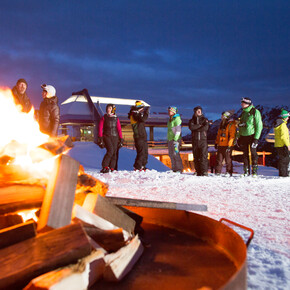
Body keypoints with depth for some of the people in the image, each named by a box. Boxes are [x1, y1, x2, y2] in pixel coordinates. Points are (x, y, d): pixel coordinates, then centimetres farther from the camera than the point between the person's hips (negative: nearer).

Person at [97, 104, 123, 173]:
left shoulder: (116, 119, 12)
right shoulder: (104, 117, 8)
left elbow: (119, 130, 11)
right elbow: (100, 128, 4)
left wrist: (121, 139, 5)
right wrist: (100, 138, -5)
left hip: (115, 137, 3)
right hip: (106, 136, -2)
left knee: (114, 153, -3)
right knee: (110, 150, -21)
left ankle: (112, 169, 2)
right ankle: (105, 167, -16)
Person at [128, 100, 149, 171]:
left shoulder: (137, 114, 21)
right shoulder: (135, 114, -10)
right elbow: (143, 119, -25)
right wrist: (146, 113, -16)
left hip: (142, 136, 10)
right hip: (139, 136, -10)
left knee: (145, 152, 12)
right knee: (141, 152, -13)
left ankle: (142, 166, 18)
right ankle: (137, 167, -8)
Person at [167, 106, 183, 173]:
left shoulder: (177, 119, -9)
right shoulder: (170, 119, 16)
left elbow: (178, 130, -15)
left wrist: (175, 140, -20)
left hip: (175, 139, -9)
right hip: (170, 139, 9)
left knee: (175, 154, -11)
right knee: (171, 154, 9)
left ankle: (179, 169, -5)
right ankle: (174, 169, 16)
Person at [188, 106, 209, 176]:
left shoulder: (204, 119, 10)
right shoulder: (192, 120, 14)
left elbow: (206, 127, -9)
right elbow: (191, 127, -8)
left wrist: (196, 128, -6)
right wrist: (200, 126, -7)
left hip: (203, 139, -2)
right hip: (195, 140, 2)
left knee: (204, 156, -12)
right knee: (196, 157, 2)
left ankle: (204, 171, -13)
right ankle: (198, 172, 8)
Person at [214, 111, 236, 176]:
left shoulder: (231, 124, -7)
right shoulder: (221, 124, 16)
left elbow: (232, 136, -13)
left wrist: (229, 145, -18)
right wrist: (216, 143, 18)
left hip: (227, 145, -7)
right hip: (220, 145, 7)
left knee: (228, 159, 0)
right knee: (219, 159, 7)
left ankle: (229, 172, 8)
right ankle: (218, 172, 13)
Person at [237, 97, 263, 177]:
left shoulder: (255, 112, -6)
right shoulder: (243, 113, 14)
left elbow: (259, 126, -9)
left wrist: (256, 138, -16)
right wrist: (239, 137, 13)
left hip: (252, 136, -6)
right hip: (243, 136, 6)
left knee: (253, 153, -2)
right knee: (245, 154, 6)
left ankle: (254, 171, 5)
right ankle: (246, 171, 13)